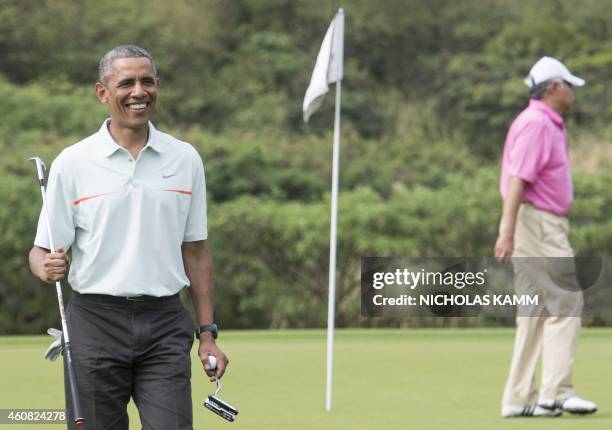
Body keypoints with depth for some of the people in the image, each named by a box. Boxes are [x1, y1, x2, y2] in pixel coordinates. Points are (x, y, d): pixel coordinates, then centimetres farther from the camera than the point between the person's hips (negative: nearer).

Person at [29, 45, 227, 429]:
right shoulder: (72, 163, 0)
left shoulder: (185, 159, 8)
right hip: (96, 322, -1)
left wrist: (207, 333, 8)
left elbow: (195, 250, 12)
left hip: (165, 325, 1)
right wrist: (48, 267, -22)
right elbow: (43, 250, 2)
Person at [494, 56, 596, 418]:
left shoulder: (549, 125, 18)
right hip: (536, 224, -10)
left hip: (547, 226, 10)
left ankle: (520, 398, 7)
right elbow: (516, 180, -22)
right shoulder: (536, 124, -13)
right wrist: (507, 233, -29)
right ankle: (556, 391, -16)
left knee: (536, 311, 8)